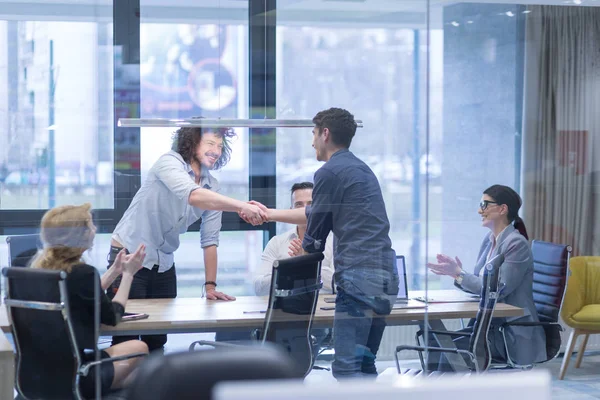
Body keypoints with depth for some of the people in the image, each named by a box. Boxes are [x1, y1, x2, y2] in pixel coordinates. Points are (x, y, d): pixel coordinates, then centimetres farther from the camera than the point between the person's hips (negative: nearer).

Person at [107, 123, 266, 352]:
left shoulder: (212, 187, 4)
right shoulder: (170, 162, -16)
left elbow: (210, 240, 4)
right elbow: (193, 196, -36)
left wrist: (210, 285, -5)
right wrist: (242, 207, -45)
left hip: (164, 264, 7)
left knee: (157, 340, 6)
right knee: (126, 339, -7)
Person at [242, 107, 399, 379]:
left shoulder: (330, 172, -5)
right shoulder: (359, 168, 23)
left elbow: (315, 234, -1)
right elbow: (315, 214, 34)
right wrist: (270, 214, 44)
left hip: (359, 276, -9)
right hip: (385, 275, 9)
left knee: (347, 367, -10)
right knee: (364, 365, 13)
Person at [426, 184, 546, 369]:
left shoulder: (517, 244, -13)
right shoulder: (489, 240, 12)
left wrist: (459, 274, -18)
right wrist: (456, 273, -6)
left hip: (513, 334, -8)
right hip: (489, 324, 8)